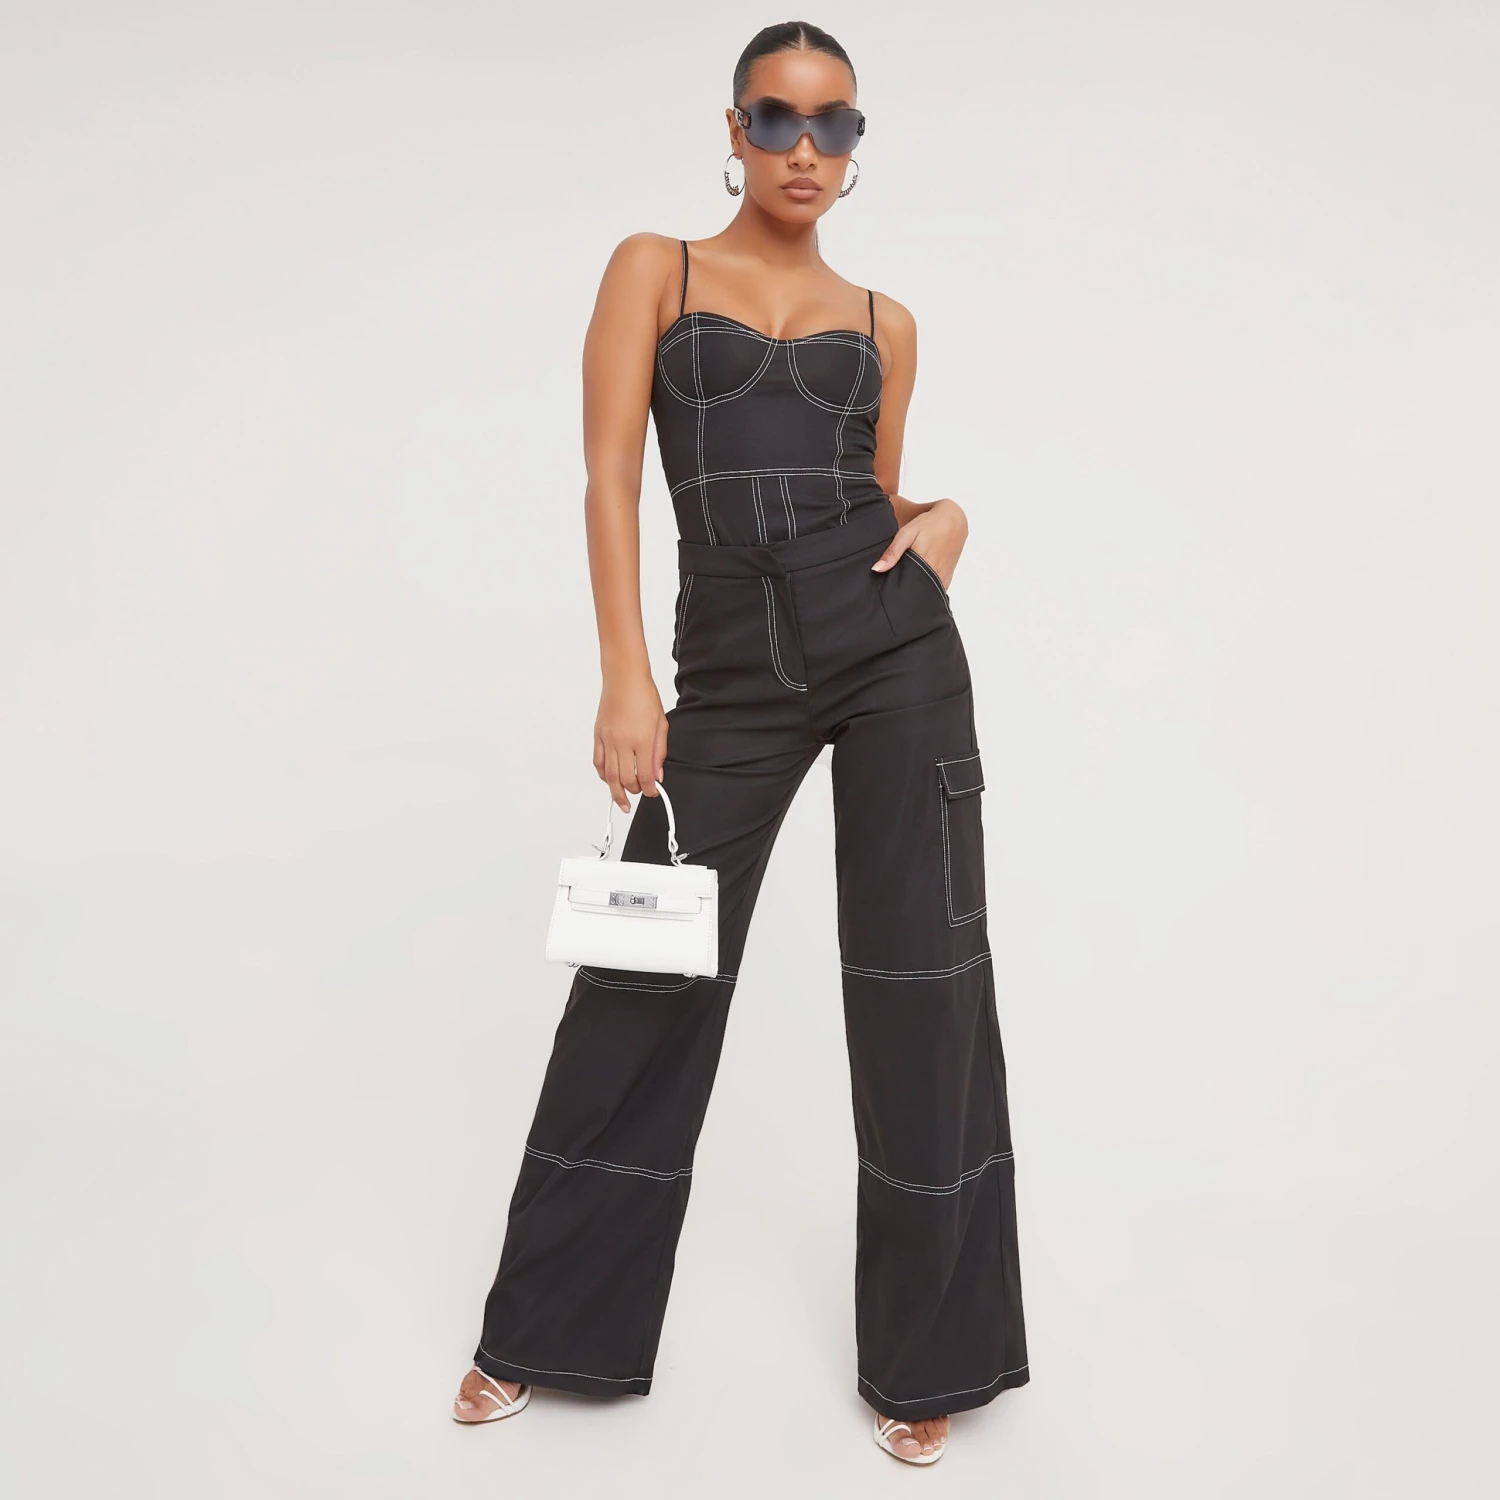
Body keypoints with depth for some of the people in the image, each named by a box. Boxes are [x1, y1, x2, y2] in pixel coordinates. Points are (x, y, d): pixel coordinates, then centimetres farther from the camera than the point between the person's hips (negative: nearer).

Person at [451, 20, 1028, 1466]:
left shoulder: (882, 321, 15)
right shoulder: (653, 268, 9)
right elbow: (610, 477, -2)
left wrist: (943, 520, -3)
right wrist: (626, 680, -12)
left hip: (894, 644, 2)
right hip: (732, 667, -1)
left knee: (920, 985, 2)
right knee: (646, 979, 4)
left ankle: (923, 1354, 21)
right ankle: (543, 1328, 26)